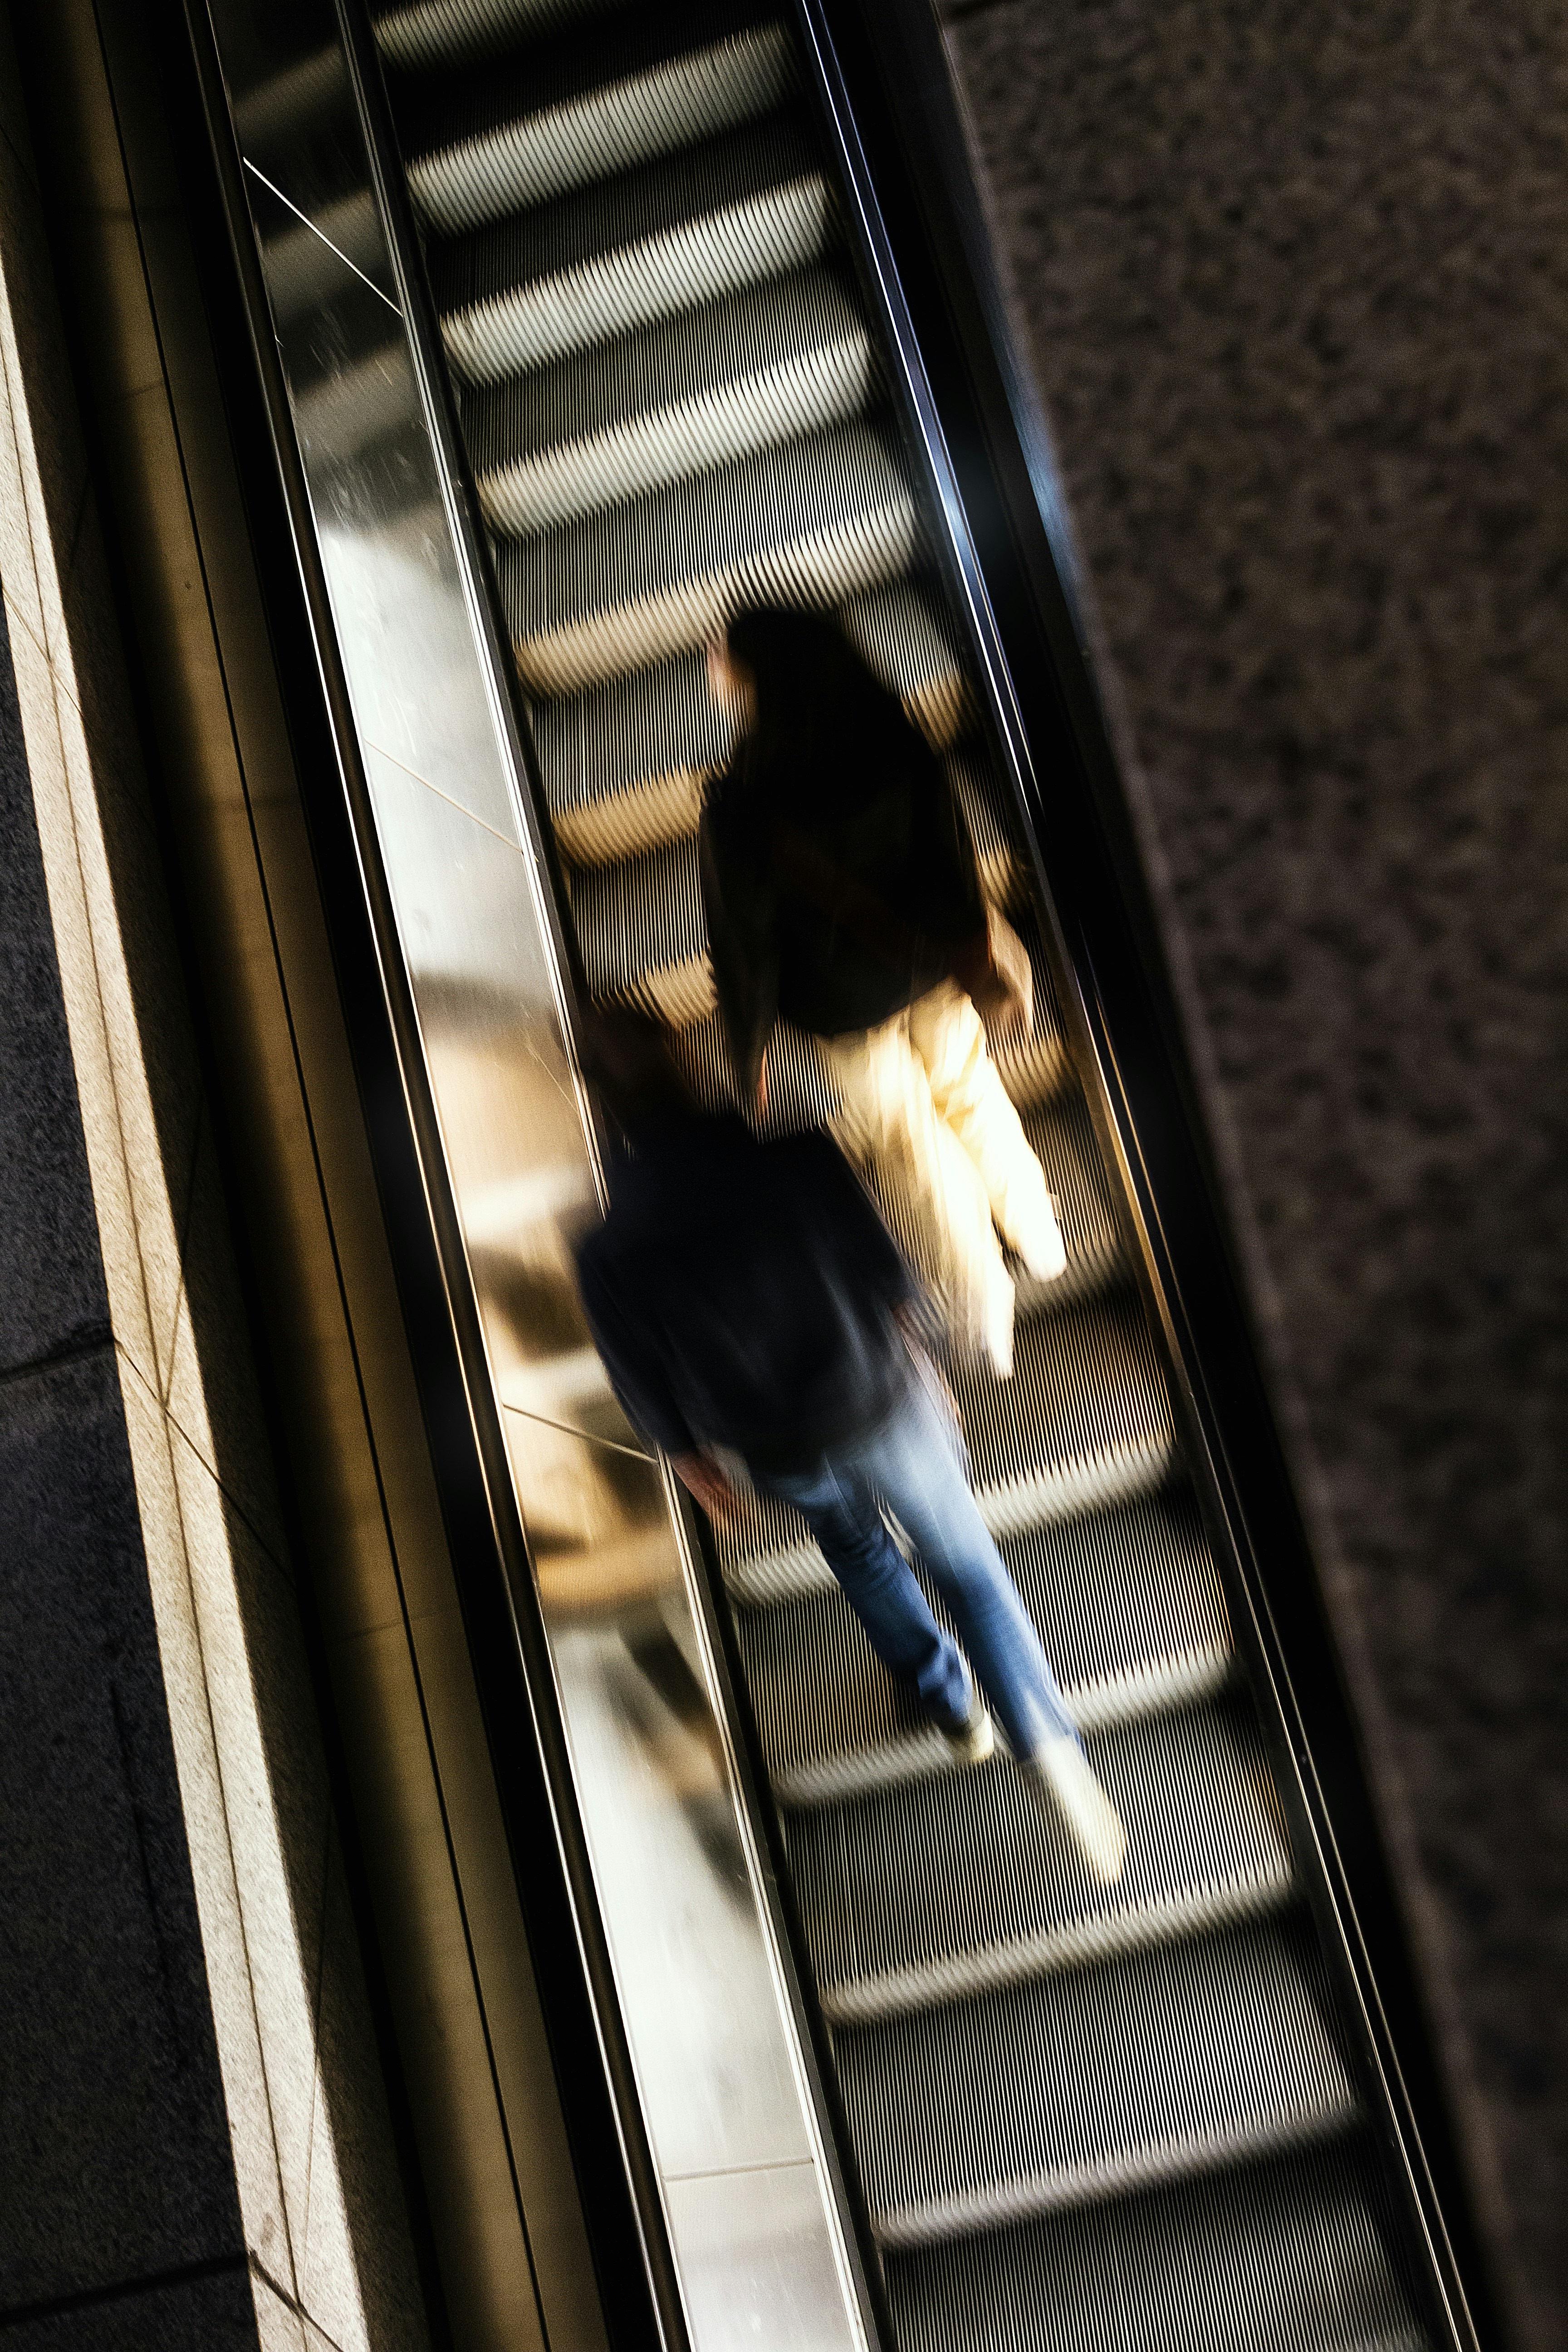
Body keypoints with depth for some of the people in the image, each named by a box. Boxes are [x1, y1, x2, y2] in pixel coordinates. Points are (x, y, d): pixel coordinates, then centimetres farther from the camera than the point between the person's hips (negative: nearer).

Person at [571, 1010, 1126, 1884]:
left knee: (853, 1539, 35)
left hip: (783, 1456, 1)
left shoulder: (609, 1257, -27)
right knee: (968, 1565, 22)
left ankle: (951, 1700, 50)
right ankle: (1050, 1748, 8)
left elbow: (651, 1393, -11)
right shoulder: (803, 1159, -27)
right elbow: (888, 1274, -12)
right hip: (884, 1410, -1)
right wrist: (919, 1367, 9)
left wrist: (696, 1462, 11)